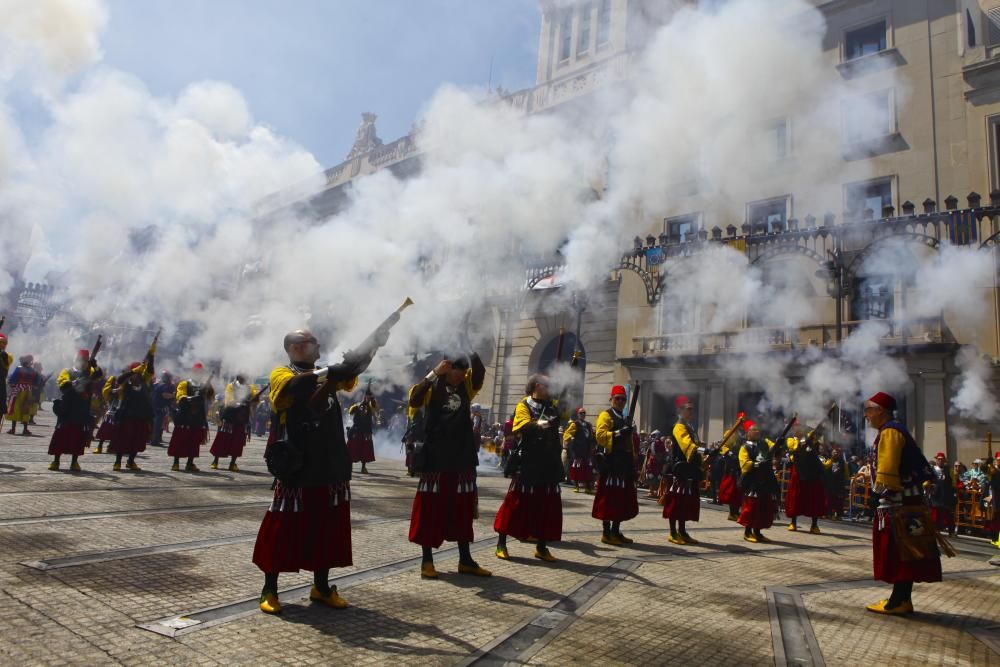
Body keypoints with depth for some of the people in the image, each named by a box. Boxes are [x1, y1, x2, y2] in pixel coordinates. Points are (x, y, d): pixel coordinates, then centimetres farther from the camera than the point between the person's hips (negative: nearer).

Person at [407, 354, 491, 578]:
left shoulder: (467, 386, 7)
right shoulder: (433, 386, -4)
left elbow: (480, 372, -13)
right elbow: (414, 400, -23)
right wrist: (434, 373, -26)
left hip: (462, 458, 4)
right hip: (435, 458, -4)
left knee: (462, 510, 10)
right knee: (430, 508, 2)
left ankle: (465, 560, 19)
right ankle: (427, 560, 12)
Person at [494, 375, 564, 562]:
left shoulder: (553, 405, 14)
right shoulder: (524, 405, -5)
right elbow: (522, 426, -22)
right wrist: (537, 424, -41)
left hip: (549, 464, 6)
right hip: (528, 463, -6)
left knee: (547, 504, 8)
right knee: (517, 501, -1)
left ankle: (541, 547, 18)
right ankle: (501, 543, 9)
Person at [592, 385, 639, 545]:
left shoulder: (625, 419, 22)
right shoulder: (606, 415, -4)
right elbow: (600, 435, -19)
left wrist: (633, 464, 18)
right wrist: (618, 433, -28)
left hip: (624, 466, 9)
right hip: (610, 465, -8)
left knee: (623, 499, 10)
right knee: (609, 499, -6)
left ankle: (616, 532, 18)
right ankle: (606, 533, -1)